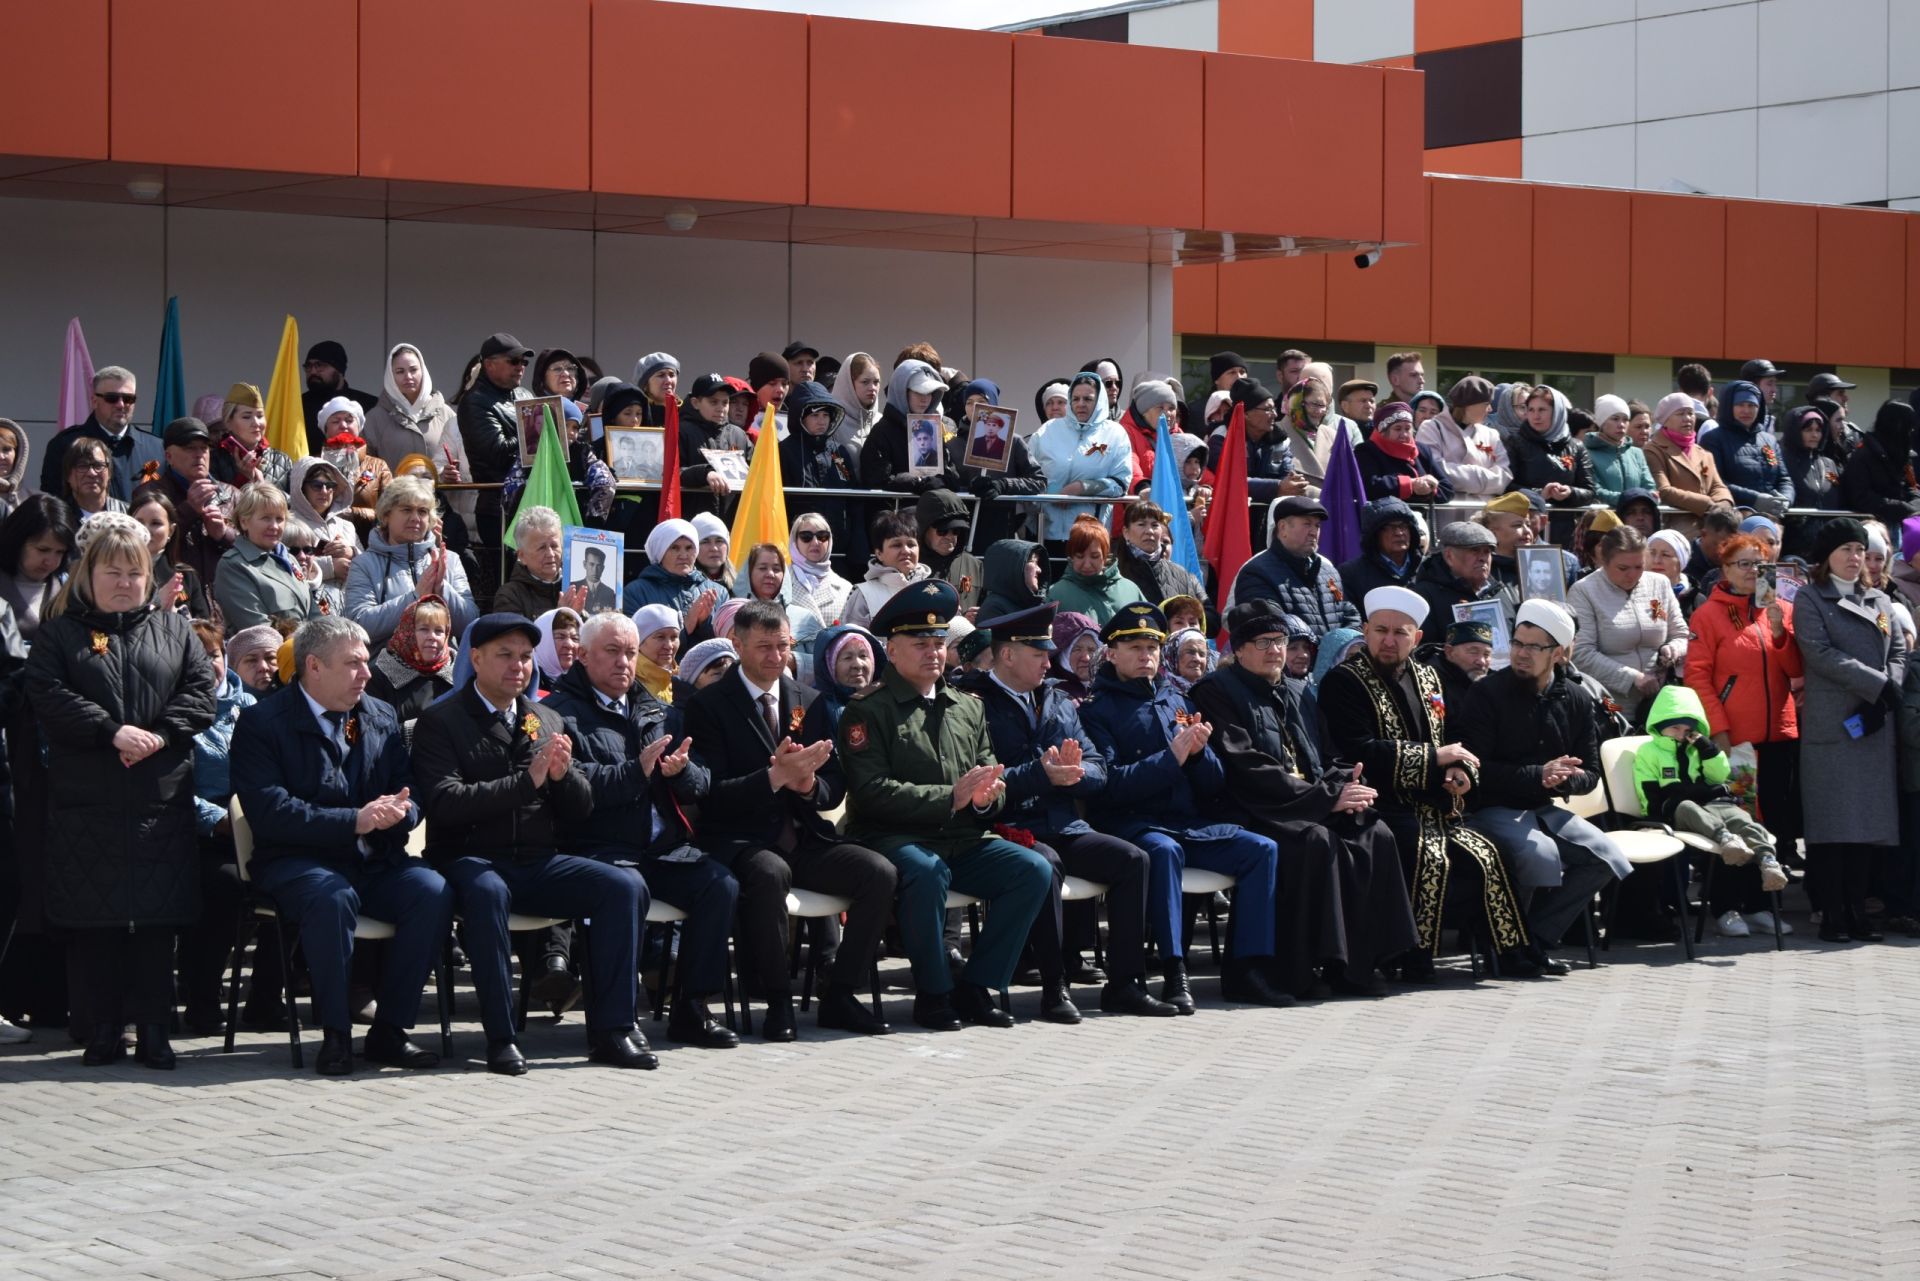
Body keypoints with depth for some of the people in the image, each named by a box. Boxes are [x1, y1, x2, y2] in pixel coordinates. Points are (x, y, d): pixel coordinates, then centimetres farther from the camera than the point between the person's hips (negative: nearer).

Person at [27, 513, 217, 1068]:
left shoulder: (173, 628, 14)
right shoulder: (60, 633, 7)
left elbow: (201, 691, 5)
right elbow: (47, 695, -7)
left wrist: (160, 735, -12)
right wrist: (112, 733, -16)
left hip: (162, 799, 1)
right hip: (86, 803, -1)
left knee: (157, 917, 1)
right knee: (93, 919, 0)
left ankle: (153, 1030, 8)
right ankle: (102, 1032, 8)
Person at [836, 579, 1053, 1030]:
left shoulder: (969, 708, 20)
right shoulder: (867, 709, 0)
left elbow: (993, 787, 17)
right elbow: (872, 792, -12)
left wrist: (987, 797, -10)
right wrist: (951, 797, -19)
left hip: (963, 841, 6)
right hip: (895, 838, -6)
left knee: (1035, 870, -17)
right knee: (926, 872, -38)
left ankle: (976, 988, -9)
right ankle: (933, 994, -21)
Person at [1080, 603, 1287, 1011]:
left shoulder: (1177, 701, 18)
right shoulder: (1096, 708, 1)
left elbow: (1214, 786, 16)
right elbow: (1108, 785, -14)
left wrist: (1198, 751, -5)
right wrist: (1171, 758, -18)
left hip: (1190, 823, 6)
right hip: (1128, 824, -6)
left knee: (1263, 850, -13)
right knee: (1164, 850, -37)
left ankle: (1248, 968, -16)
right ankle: (1174, 973, -36)